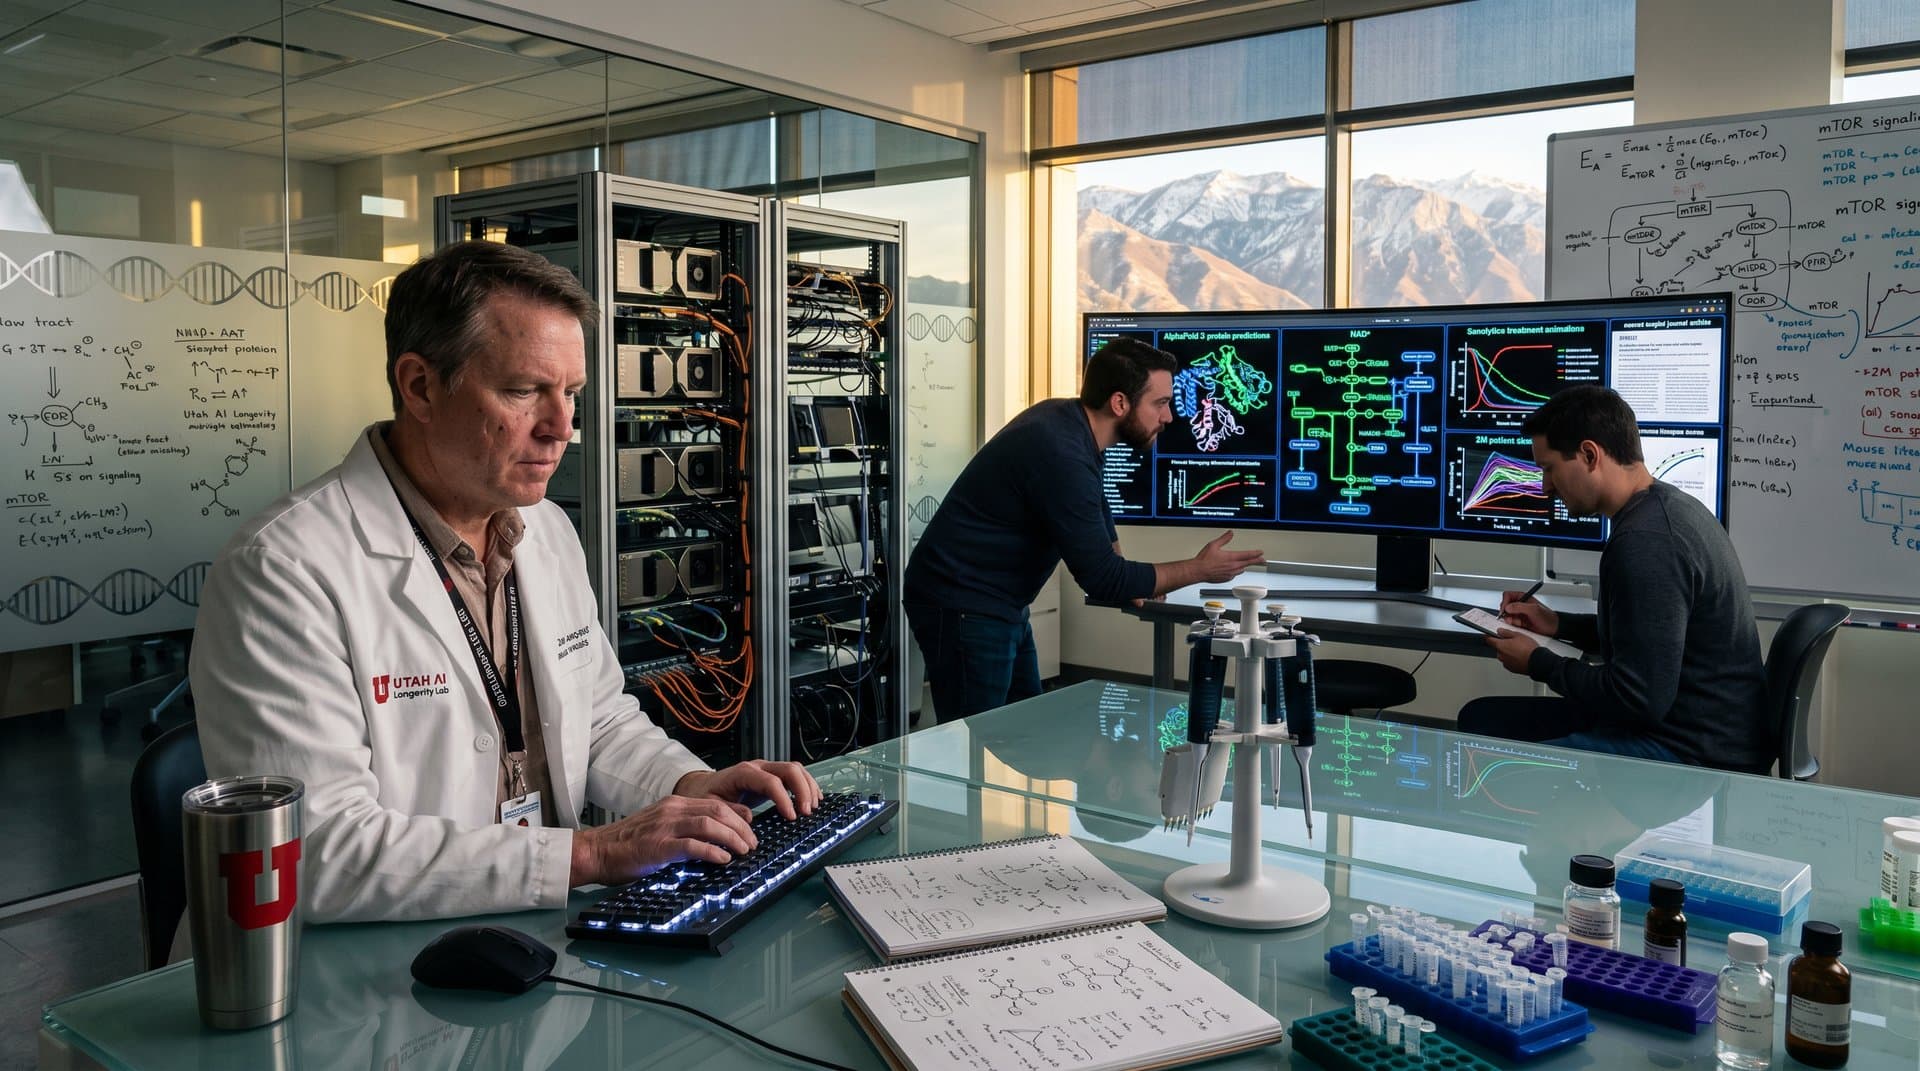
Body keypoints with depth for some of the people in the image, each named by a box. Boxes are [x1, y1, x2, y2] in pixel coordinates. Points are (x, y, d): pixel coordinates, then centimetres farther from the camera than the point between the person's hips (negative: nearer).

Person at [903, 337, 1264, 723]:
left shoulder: (1064, 418, 4)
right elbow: (1102, 581, -21)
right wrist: (1199, 570, -11)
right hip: (962, 609, -10)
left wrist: (1126, 576, 17)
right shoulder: (1061, 454, -26)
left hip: (999, 605, 10)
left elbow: (1096, 506, 25)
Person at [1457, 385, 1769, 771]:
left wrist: (1538, 663, -10)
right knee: (1480, 717, 13)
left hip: (1690, 752, -11)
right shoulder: (1671, 506, 9)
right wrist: (1557, 624, 15)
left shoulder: (1646, 543, -24)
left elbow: (1640, 698, -24)